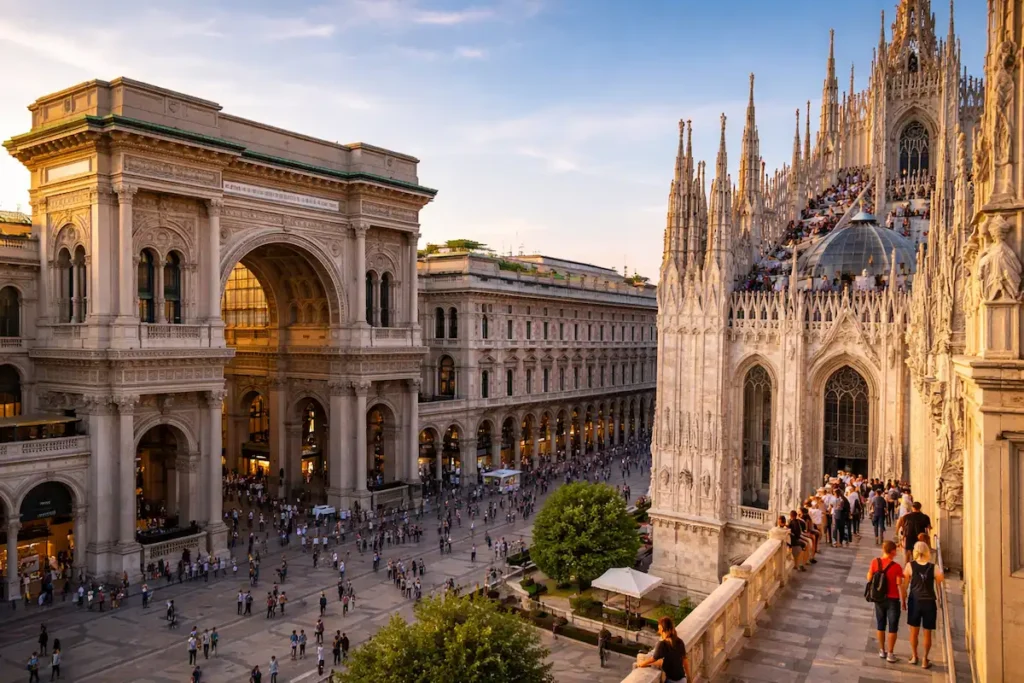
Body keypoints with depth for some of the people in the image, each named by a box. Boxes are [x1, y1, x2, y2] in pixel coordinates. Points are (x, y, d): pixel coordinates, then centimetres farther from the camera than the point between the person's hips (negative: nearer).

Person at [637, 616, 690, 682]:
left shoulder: (663, 644, -19)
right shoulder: (679, 642, 1)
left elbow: (653, 659, -11)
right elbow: (685, 659, 9)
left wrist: (641, 663, 5)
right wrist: (688, 677, 19)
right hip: (682, 678, 6)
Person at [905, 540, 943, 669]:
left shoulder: (910, 566, -11)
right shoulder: (934, 568, -11)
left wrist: (904, 601, 11)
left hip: (914, 601, 0)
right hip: (929, 602, 0)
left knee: (914, 631, 17)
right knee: (927, 633, 14)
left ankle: (914, 656, 30)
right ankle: (925, 660, 22)